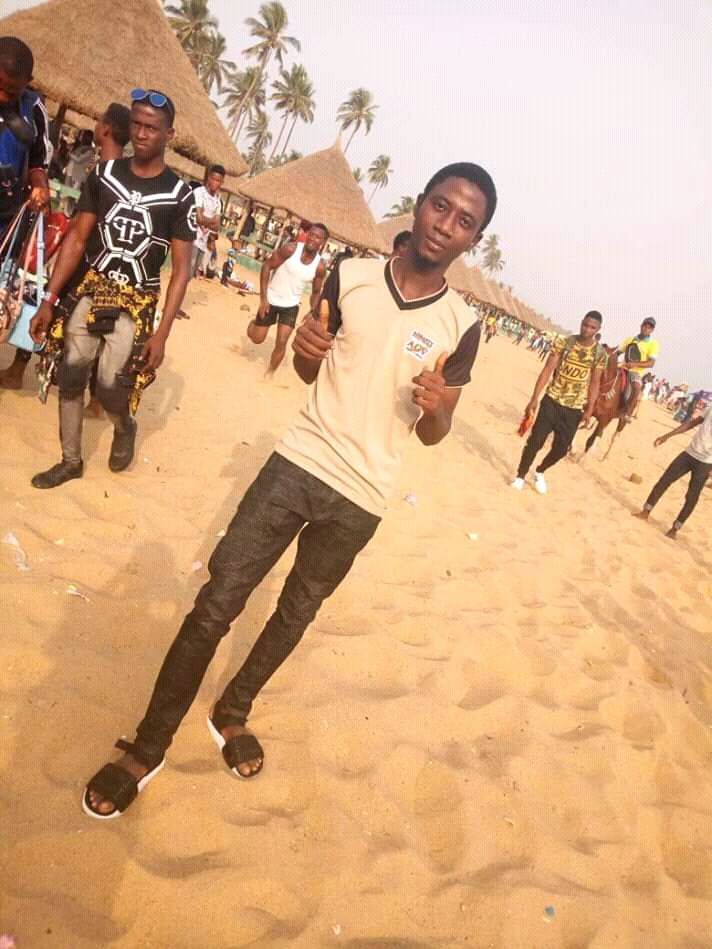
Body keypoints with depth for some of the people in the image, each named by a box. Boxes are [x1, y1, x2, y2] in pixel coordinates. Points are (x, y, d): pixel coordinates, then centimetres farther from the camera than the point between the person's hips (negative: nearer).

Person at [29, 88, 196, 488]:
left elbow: (181, 268, -8)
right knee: (70, 377, 4)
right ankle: (71, 460, 23)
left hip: (135, 305, -3)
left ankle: (125, 428, 29)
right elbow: (76, 239, 3)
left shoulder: (179, 194, -7)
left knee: (111, 386, -8)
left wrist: (162, 333, -14)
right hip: (89, 291, 3)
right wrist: (49, 300, -2)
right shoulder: (105, 174, 1)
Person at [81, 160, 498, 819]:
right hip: (299, 463, 0)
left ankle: (233, 713, 41)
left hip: (361, 497, 0)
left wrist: (435, 407, -20)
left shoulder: (461, 327, -5)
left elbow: (432, 434, 3)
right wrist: (304, 350, -12)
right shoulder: (350, 276, -2)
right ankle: (148, 747, 16)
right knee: (215, 605, -1)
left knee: (297, 610, 17)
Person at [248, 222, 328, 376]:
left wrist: (313, 312, -11)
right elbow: (267, 266, -13)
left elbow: (316, 292, 3)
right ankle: (254, 322, 45)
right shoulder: (291, 249, -20)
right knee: (257, 338, 8)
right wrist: (263, 298, -17)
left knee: (281, 343, -7)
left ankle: (270, 373, 17)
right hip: (271, 300, -1)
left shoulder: (320, 266, -13)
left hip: (291, 306, 1)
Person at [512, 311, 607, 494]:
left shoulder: (600, 353, -2)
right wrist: (534, 399, -11)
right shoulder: (563, 343, -5)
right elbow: (547, 370, -6)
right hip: (551, 401, -1)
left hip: (574, 409, 2)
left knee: (561, 449, 6)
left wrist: (589, 410, -4)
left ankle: (539, 472, 33)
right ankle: (520, 476, 13)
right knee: (536, 440, -5)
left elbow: (594, 383, 2)